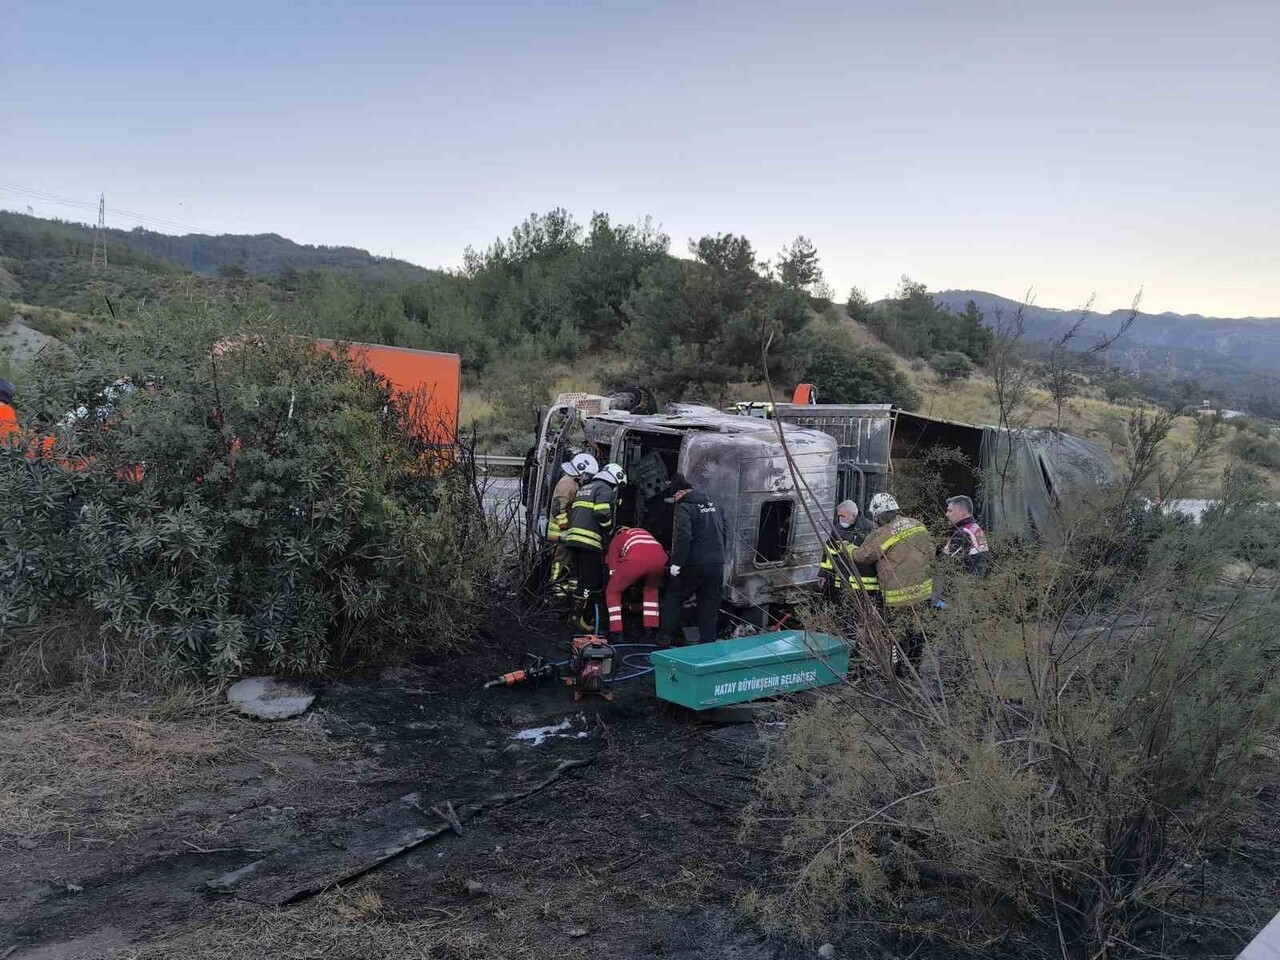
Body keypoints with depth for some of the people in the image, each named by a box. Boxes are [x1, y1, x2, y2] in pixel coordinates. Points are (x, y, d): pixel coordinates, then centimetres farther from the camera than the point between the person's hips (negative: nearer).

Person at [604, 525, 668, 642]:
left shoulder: (616, 539, 32)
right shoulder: (643, 532, 44)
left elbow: (614, 572, 29)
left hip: (636, 558, -4)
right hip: (660, 556, 4)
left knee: (612, 592, 17)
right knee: (651, 589, 33)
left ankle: (616, 633, 9)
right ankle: (650, 630, 28)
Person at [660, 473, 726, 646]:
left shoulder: (685, 508, -10)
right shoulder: (711, 504, 17)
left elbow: (683, 537, -22)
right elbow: (723, 530, 24)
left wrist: (676, 563, -18)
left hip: (694, 565, -7)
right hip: (717, 563, 7)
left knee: (673, 597, 10)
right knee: (710, 605, 10)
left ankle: (669, 635, 10)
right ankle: (707, 641, 11)